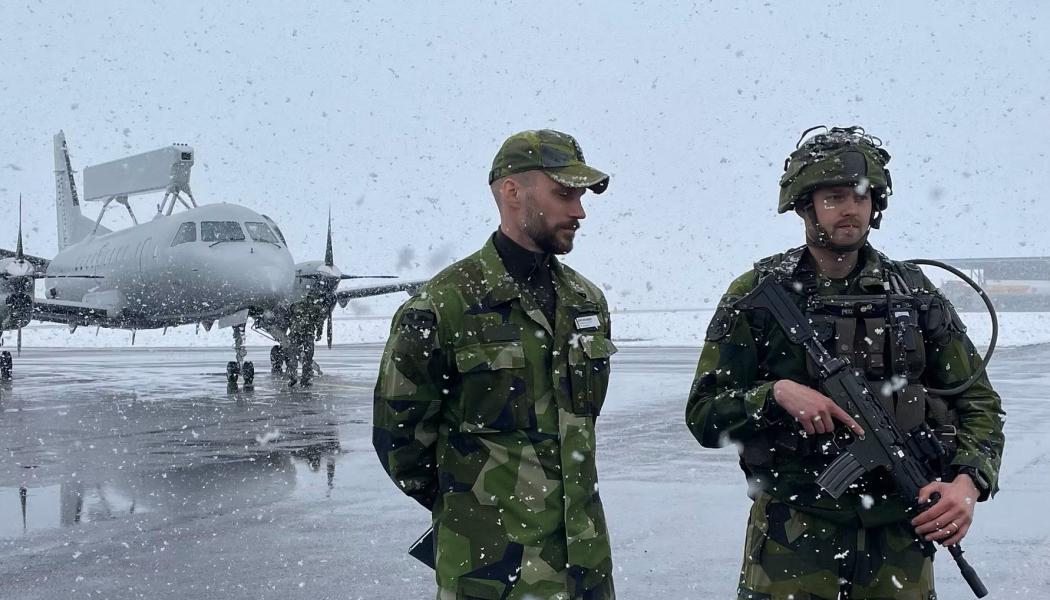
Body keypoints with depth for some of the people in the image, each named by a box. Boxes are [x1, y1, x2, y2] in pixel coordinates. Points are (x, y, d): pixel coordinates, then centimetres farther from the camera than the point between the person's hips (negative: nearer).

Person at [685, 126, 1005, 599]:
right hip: (793, 539, -2)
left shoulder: (915, 294, 4)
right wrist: (777, 394, -19)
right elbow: (703, 416, -2)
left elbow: (977, 403, 7)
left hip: (899, 538, 2)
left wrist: (968, 483, -11)